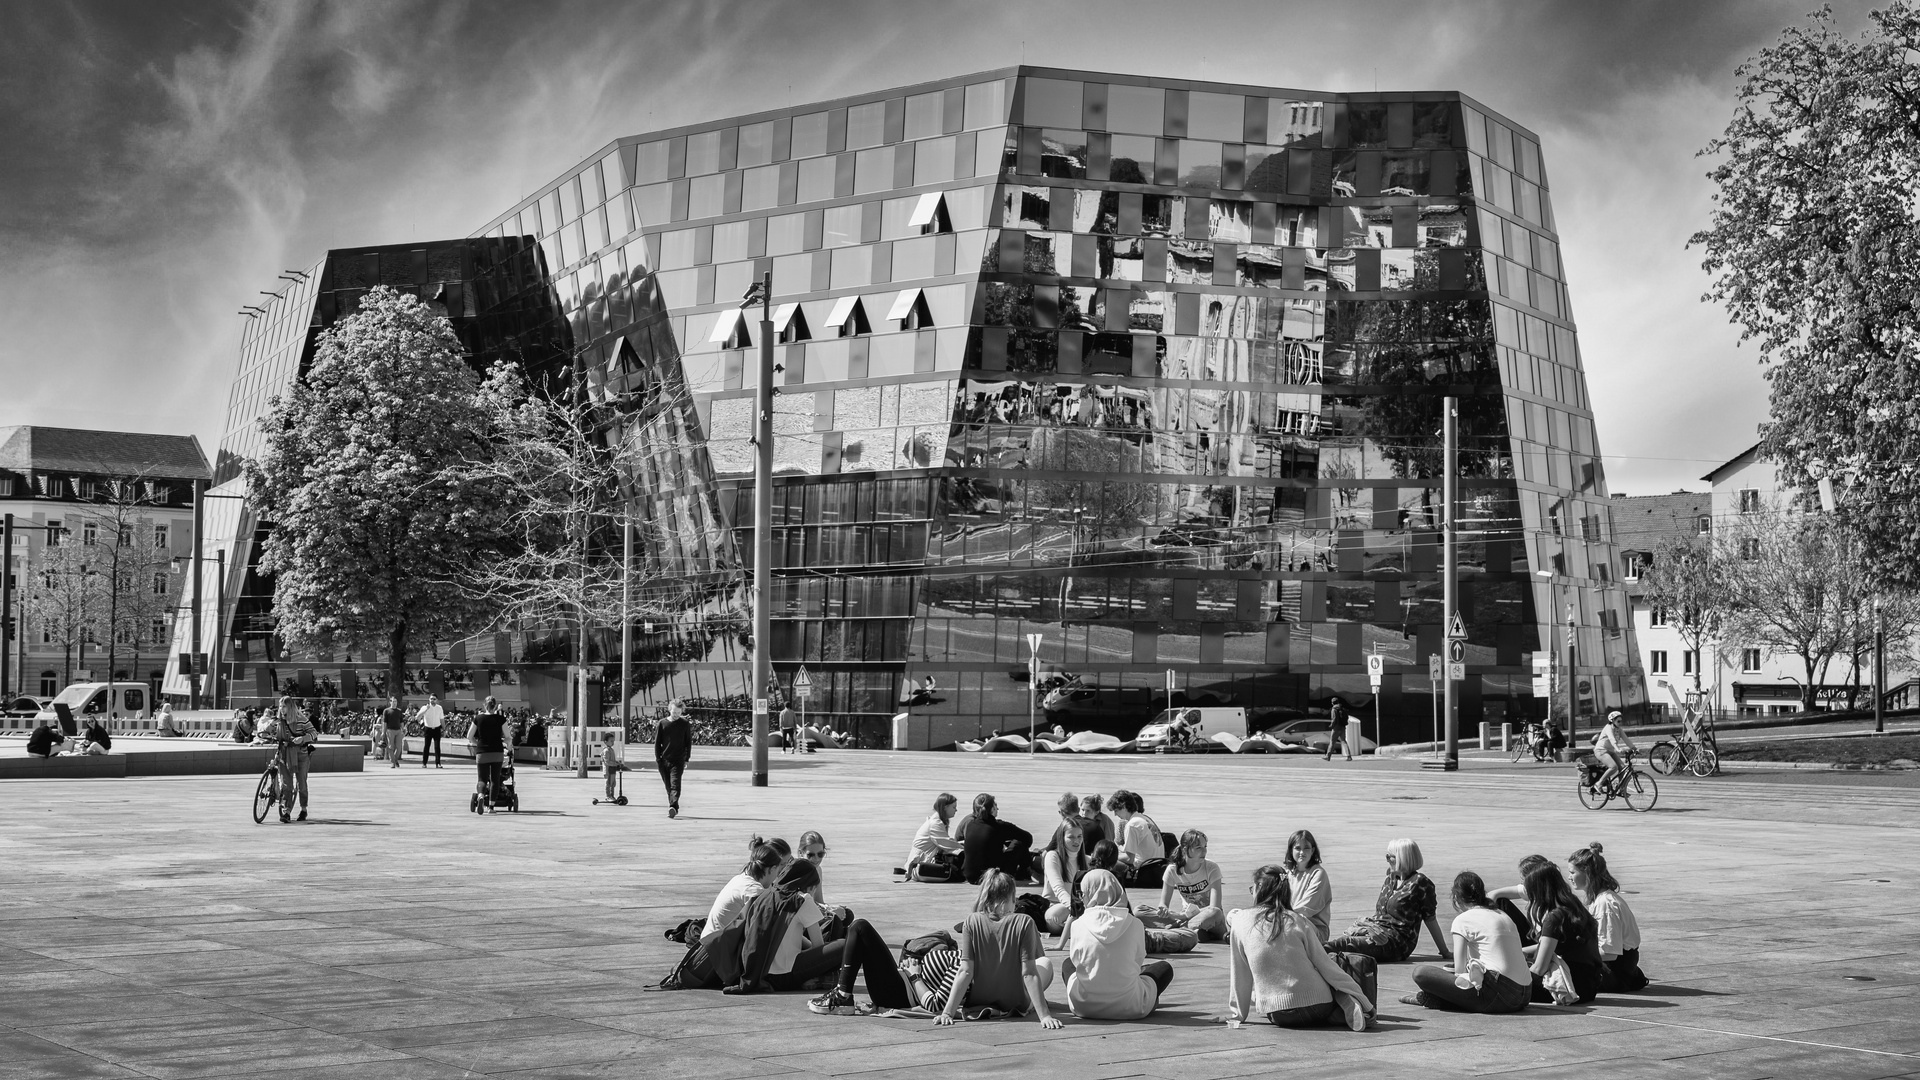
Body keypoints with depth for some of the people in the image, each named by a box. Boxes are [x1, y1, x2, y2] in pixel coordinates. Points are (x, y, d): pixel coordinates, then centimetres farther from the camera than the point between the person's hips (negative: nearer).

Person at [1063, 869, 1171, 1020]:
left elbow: (1076, 960, 1)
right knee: (1164, 967, 26)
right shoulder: (1134, 925, -12)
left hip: (1083, 1006, 1)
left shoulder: (1079, 925, -11)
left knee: (1067, 964, 35)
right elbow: (1138, 961, 0)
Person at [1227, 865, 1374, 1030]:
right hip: (1316, 1008, 0)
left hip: (1276, 1016, 0)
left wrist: (1236, 1015, 16)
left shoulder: (1240, 921, 2)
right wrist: (1363, 1000, 8)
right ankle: (1347, 1007, -2)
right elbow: (1326, 965, 2)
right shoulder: (1297, 921, 2)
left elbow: (1239, 974, 6)